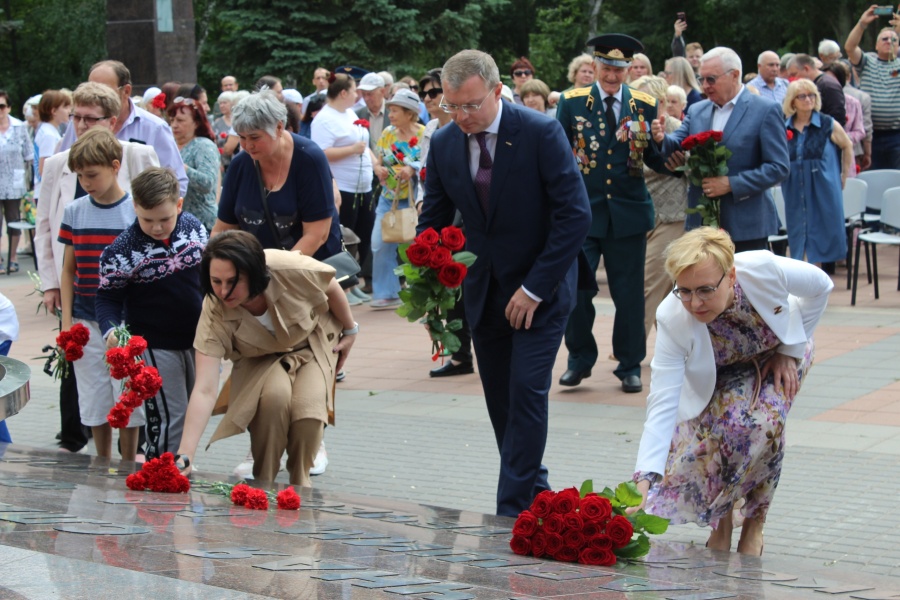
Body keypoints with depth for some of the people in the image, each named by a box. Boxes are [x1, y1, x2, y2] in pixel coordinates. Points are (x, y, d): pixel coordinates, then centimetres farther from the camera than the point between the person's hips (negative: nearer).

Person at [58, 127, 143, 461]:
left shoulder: (137, 211, -5)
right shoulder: (74, 212, 4)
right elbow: (68, 270, 9)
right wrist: (66, 321, 3)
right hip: (86, 322, 3)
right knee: (95, 401, 9)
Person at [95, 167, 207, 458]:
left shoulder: (193, 227, -3)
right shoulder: (123, 250, -18)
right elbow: (108, 298, -11)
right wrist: (111, 330, -30)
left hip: (197, 339, 6)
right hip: (155, 346, -6)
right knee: (167, 421, -6)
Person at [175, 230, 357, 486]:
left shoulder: (291, 270, -37)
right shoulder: (214, 315, -34)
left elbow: (331, 288, -13)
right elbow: (205, 390, -38)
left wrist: (350, 330, 2)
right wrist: (184, 456, -47)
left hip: (313, 343, 0)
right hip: (261, 359, 0)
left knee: (307, 406, -26)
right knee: (275, 396, -32)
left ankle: (299, 481, 2)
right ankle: (263, 484, -10)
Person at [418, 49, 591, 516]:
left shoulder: (541, 133, -16)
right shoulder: (443, 144, -1)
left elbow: (575, 214, -17)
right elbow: (434, 216, 9)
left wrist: (535, 289, -18)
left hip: (538, 291, -5)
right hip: (484, 292, 5)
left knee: (526, 391, -12)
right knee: (500, 402, 8)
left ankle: (514, 510, -8)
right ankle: (536, 493, 23)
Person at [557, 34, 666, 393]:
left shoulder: (645, 106, 5)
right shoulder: (571, 103, 2)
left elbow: (656, 161, 4)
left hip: (628, 212, 1)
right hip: (582, 212, -1)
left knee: (629, 294, 6)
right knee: (574, 288, -6)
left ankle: (630, 366, 20)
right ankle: (580, 359, 15)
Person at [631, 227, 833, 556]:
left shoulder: (764, 269, -38)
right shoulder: (672, 319, -36)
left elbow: (820, 286, -15)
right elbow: (662, 405, -39)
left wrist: (790, 350, -12)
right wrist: (646, 479, -49)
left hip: (780, 353, 0)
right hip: (718, 376, 0)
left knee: (764, 423, -27)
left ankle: (754, 524, -3)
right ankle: (720, 520, 6)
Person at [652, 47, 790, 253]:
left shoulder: (765, 111, -6)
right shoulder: (697, 111, 12)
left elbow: (779, 167, -11)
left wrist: (731, 184, -19)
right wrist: (662, 139, -17)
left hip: (745, 227, -5)